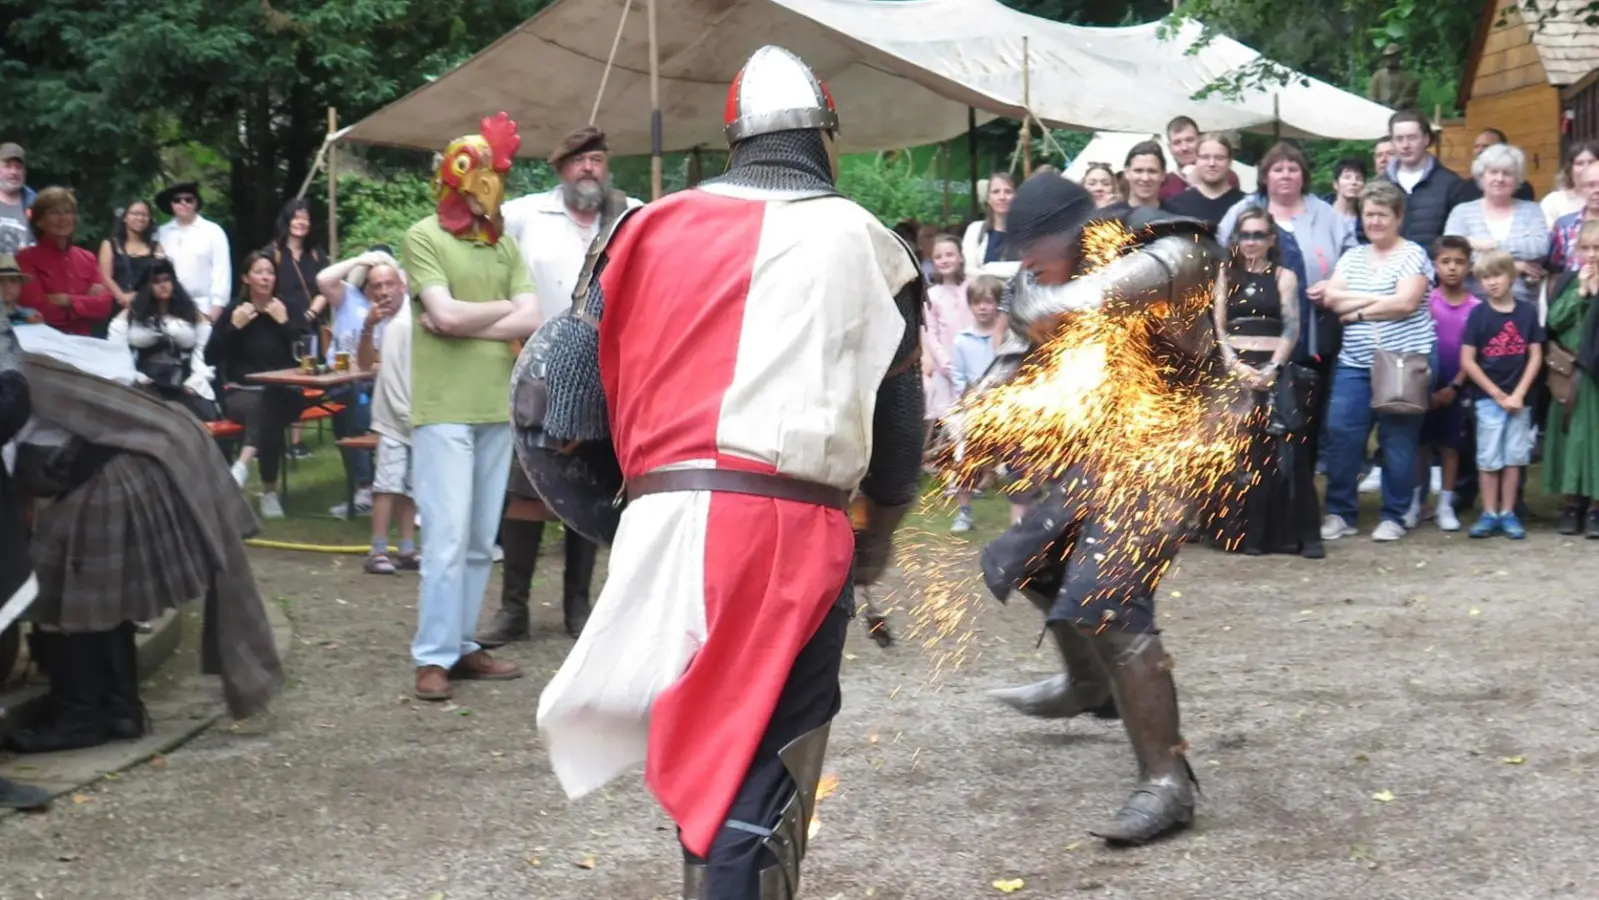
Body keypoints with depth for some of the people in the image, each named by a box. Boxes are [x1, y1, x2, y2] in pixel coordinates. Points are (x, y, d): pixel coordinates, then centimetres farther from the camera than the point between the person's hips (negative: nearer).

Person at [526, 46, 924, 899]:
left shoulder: (650, 229, 15)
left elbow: (593, 376, 9)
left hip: (661, 520, 4)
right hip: (783, 528, -4)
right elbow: (897, 421, 13)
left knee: (708, 762, 20)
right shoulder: (857, 241, 8)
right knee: (755, 783, -2)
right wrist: (877, 532, 31)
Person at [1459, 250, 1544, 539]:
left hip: (1518, 398, 2)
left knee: (1514, 457, 6)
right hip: (1488, 398, -1)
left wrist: (1518, 394, -7)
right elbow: (1467, 360, -6)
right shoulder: (1478, 314, -4)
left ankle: (1508, 514, 13)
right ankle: (1490, 515, 9)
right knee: (1488, 459, 2)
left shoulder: (1527, 311, 0)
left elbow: (1536, 356, 2)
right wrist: (1498, 395, -7)